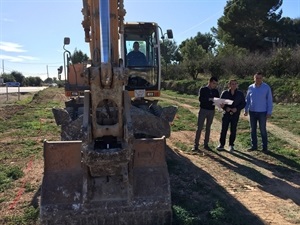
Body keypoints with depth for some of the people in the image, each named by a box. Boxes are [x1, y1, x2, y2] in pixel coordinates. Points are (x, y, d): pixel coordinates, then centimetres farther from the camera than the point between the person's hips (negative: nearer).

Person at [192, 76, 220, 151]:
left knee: (208, 128, 9)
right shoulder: (203, 89, -4)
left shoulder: (216, 91, 9)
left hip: (211, 111, 4)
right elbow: (200, 99, -16)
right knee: (199, 128, -4)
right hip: (203, 110, -4)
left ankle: (206, 144, 17)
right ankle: (196, 145, -1)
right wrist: (209, 99, -28)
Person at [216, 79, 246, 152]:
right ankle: (221, 144, 12)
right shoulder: (225, 93, -2)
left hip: (235, 115, 1)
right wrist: (225, 108, -15)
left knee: (233, 130, 6)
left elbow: (243, 103, 3)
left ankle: (231, 145, 20)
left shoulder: (240, 94, 0)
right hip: (226, 114, 0)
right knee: (223, 130, 1)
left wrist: (237, 108, -14)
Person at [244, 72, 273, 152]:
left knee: (263, 130, 2)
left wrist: (269, 112, -7)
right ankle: (254, 146, 18)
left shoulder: (267, 87, -4)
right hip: (252, 112, 3)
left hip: (262, 112, -3)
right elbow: (247, 100, 10)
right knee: (253, 129, 8)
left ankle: (265, 147, 12)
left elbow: (269, 100, -3)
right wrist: (246, 110, 4)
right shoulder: (250, 87, 4)